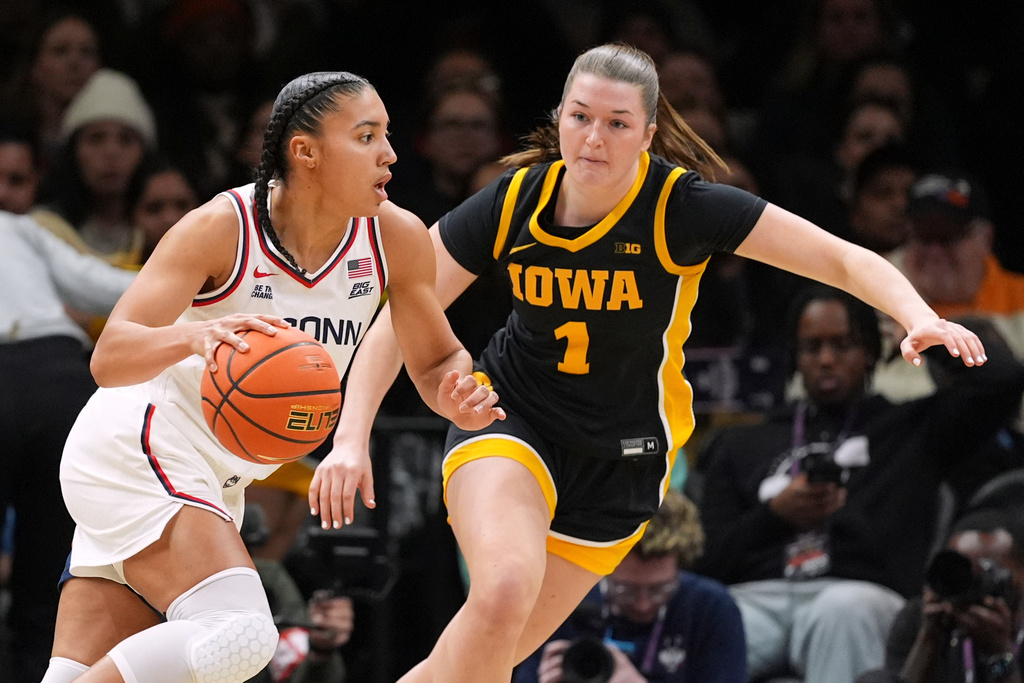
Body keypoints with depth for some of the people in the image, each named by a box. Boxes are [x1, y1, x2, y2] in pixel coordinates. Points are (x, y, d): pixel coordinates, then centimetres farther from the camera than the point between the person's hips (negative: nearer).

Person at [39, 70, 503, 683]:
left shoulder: (396, 238, -5)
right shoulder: (223, 228, -19)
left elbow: (436, 363, 9)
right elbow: (109, 359, -26)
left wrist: (460, 393, -16)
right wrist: (192, 336, -47)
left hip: (214, 483, 7)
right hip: (136, 447, -7)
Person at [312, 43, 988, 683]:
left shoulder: (684, 208, -19)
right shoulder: (514, 202, -14)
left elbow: (849, 261, -20)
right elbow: (399, 318, -8)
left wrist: (920, 318, -40)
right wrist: (351, 438, -20)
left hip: (621, 460, 0)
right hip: (508, 419, 0)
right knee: (505, 591, -31)